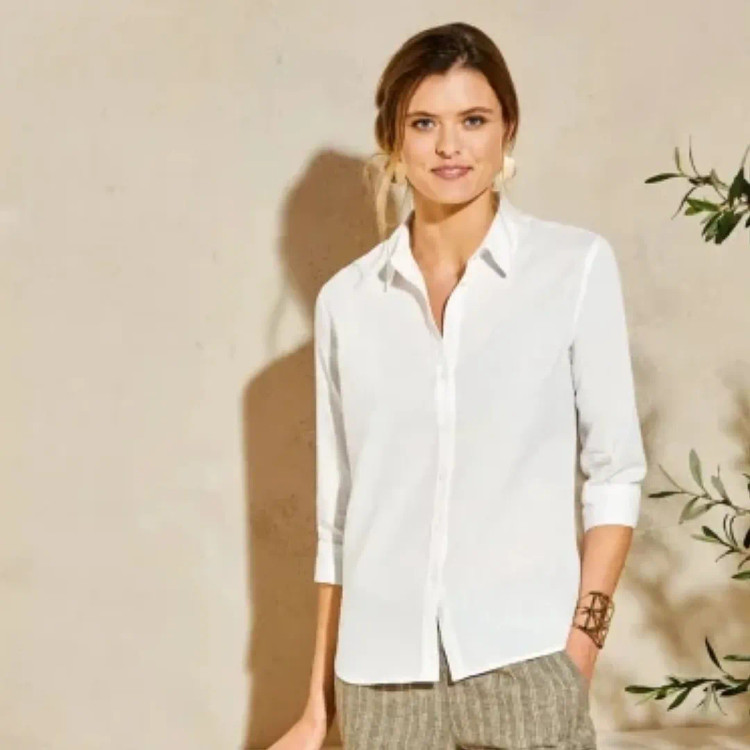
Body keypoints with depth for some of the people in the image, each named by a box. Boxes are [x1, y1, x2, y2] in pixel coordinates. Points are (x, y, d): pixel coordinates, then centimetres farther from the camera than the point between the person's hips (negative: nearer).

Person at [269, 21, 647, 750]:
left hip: (522, 660, -2)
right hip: (382, 671, 2)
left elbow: (615, 471, 2)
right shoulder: (347, 299, 6)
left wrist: (582, 643, -6)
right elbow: (337, 514, 10)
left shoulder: (576, 265, 0)